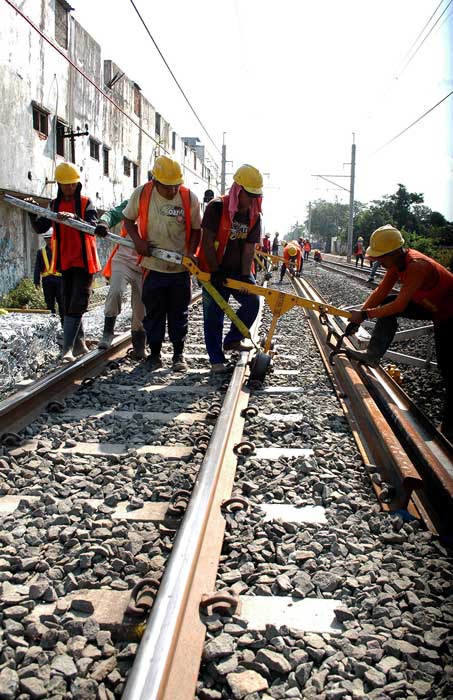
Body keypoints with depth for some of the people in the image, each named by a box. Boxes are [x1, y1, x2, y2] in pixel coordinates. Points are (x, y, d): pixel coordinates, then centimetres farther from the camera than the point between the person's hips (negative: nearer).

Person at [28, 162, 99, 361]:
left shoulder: (86, 203, -3)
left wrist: (74, 218, -35)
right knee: (68, 305, 10)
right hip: (65, 261, 5)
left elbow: (92, 227, -18)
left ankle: (68, 348, -13)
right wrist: (32, 213, -17)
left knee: (77, 305, -10)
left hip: (84, 261, -5)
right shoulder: (55, 205, 9)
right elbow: (40, 228, 1)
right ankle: (78, 344, 22)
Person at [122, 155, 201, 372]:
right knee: (153, 312, 8)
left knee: (179, 313, 8)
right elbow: (128, 219, 8)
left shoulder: (189, 198, -7)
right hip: (153, 265, 0)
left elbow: (195, 229, 3)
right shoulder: (141, 194, -6)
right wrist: (137, 240, -10)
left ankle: (179, 354, 21)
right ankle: (155, 353, 21)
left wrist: (190, 252, -11)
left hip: (180, 267, 0)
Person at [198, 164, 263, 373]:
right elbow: (207, 241, -17)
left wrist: (245, 276, -11)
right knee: (213, 314, -3)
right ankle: (216, 359, 5)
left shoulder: (254, 216, 0)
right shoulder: (216, 207, -16)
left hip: (238, 270, 5)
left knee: (252, 301, 0)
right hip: (215, 270, -5)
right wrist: (215, 271, -16)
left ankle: (232, 340, 20)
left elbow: (249, 248, -3)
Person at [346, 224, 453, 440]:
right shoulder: (397, 261, -9)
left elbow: (400, 305, -36)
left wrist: (365, 314, -32)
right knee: (386, 304, -4)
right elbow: (382, 291, -4)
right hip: (429, 304, 9)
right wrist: (360, 313, -11)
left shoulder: (416, 266, -36)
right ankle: (373, 354, -4)